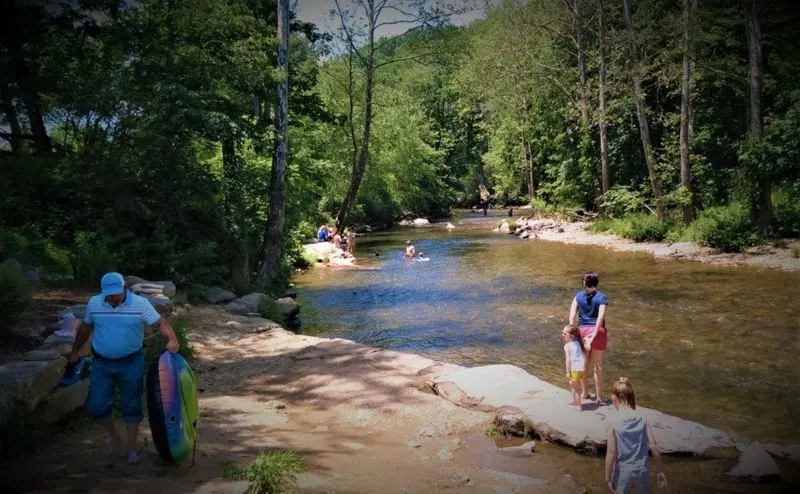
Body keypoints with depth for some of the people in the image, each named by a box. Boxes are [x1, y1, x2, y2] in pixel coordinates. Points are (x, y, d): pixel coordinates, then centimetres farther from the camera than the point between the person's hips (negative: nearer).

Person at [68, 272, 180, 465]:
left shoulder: (140, 304, -12)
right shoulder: (93, 304, -3)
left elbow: (161, 323, -18)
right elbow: (85, 328, 12)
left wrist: (172, 339, -37)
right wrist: (74, 352, 19)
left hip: (131, 364, -2)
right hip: (101, 364, 2)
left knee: (131, 407, 5)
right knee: (96, 407, 0)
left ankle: (132, 449, 19)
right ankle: (113, 433, 29)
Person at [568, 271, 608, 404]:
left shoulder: (579, 296, 2)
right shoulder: (602, 297, -4)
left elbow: (572, 316, -7)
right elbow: (600, 317, -16)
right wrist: (593, 336, -17)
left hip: (582, 331, 2)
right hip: (598, 332, -2)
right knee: (597, 366, 6)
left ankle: (585, 393, 29)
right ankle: (599, 397, 11)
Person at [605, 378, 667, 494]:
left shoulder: (613, 423, -17)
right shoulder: (643, 417, -8)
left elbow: (611, 453, -16)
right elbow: (653, 446, -6)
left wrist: (608, 478, -8)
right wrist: (660, 471, 5)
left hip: (622, 472, -3)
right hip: (642, 470, 3)